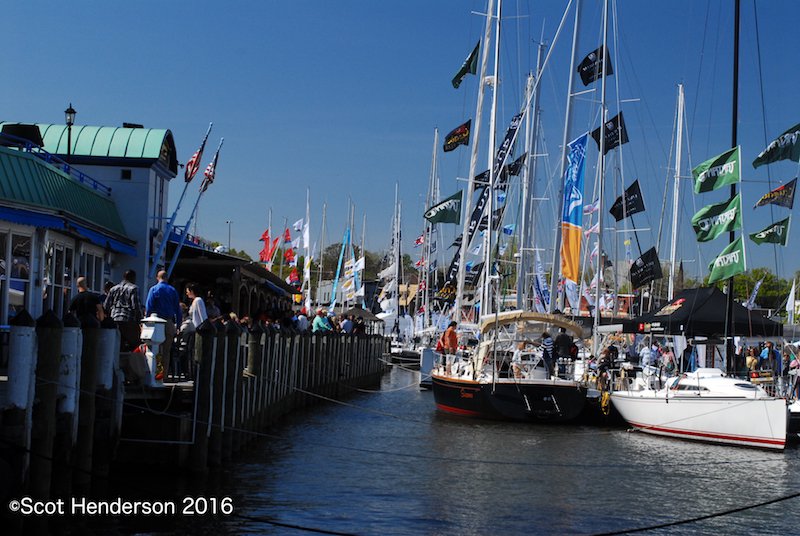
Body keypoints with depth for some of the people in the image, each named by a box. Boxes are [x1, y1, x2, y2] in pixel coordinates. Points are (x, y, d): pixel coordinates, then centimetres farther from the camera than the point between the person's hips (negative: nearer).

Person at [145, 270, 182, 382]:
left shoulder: (153, 289, -1)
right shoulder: (173, 290, 7)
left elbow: (148, 308, -5)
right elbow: (177, 309, 8)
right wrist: (178, 324, 12)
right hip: (169, 323, 2)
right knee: (167, 351, 8)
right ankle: (164, 374, 8)